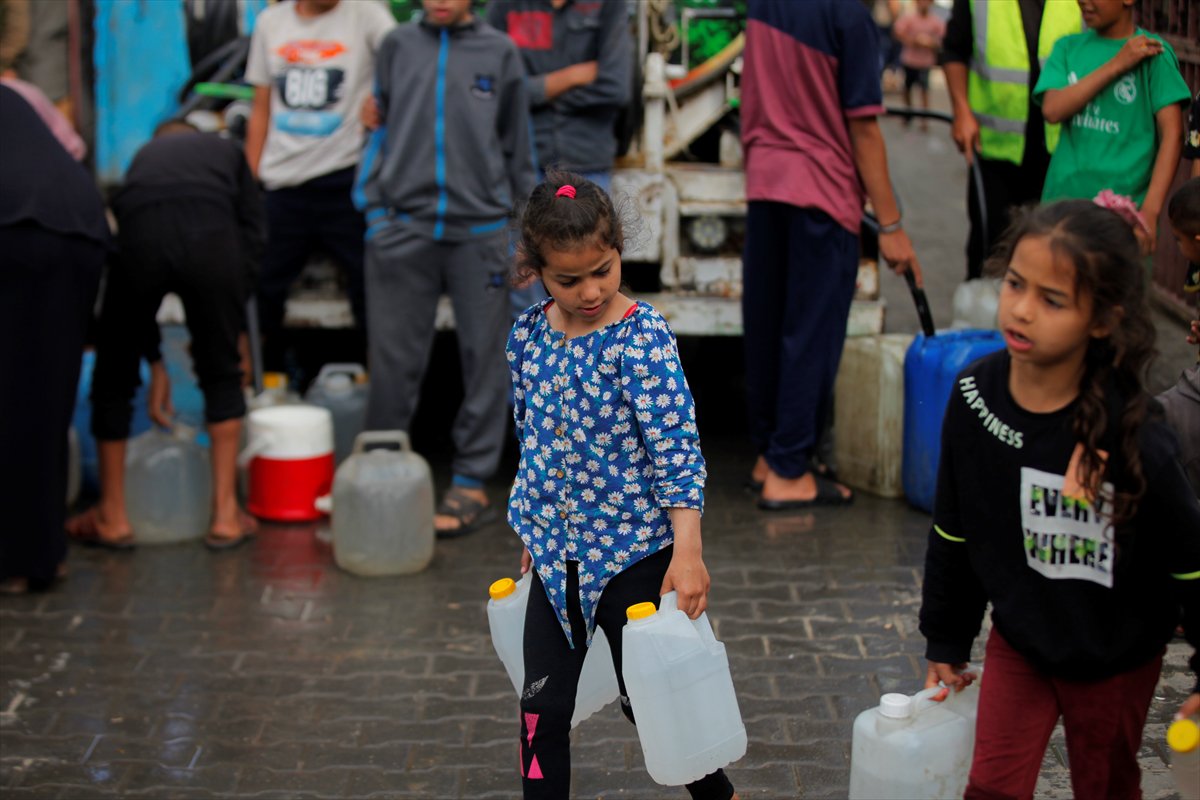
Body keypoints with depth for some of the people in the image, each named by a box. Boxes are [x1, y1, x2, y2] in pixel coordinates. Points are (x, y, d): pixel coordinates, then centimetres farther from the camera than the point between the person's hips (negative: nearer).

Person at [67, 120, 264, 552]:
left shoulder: (142, 159, 39)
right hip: (211, 234, -1)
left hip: (139, 235, 1)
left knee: (113, 378, 20)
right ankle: (226, 515, 22)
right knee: (222, 376, 20)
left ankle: (112, 517, 28)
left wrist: (155, 363, 40)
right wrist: (227, 322, 25)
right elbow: (252, 238, 21)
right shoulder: (226, 151, 37)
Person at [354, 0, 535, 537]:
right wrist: (373, 207, 5)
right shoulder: (399, 45, 10)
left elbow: (517, 144, 12)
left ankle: (471, 483, 11)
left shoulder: (499, 52, 7)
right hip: (404, 226, 1)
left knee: (483, 359, 2)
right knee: (393, 362, 4)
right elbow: (380, 127, 13)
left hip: (479, 229, -1)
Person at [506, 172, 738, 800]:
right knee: (542, 708, 8)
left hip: (634, 553, -5)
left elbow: (676, 449, -19)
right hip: (555, 555, 5)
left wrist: (687, 551, -26)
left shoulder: (642, 337, -16)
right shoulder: (528, 334, 0)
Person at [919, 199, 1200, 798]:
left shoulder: (1135, 434, -28)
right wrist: (945, 643, 7)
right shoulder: (975, 395, -15)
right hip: (1017, 641, 3)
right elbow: (954, 534, -1)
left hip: (1116, 659, -2)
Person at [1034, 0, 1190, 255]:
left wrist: (1150, 210, -17)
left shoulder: (1153, 53, -2)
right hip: (1063, 197, 4)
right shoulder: (1068, 47, 10)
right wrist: (1117, 64, -12)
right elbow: (1052, 109, -6)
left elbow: (1173, 134, -8)